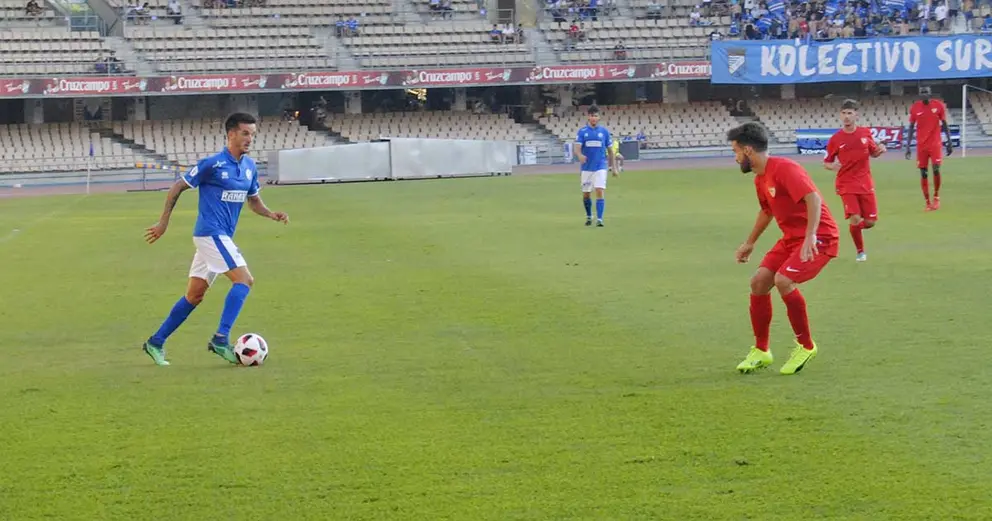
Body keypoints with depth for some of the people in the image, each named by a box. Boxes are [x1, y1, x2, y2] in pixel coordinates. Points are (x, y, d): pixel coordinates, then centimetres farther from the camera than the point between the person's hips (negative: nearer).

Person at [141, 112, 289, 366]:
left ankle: (156, 342, 19)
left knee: (194, 295, 11)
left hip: (223, 237, 8)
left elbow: (254, 201, 21)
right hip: (211, 233, -8)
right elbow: (177, 188, -4)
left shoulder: (250, 166, 10)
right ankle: (221, 339, -19)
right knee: (244, 279, -18)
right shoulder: (212, 163, -12)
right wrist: (163, 222, -2)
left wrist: (271, 214, 1)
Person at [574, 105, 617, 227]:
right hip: (586, 168, 1)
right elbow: (577, 148, -10)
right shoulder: (582, 131, 1)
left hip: (600, 167, -1)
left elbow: (610, 150, 10)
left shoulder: (604, 131, 3)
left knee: (600, 191, -15)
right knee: (586, 194, 9)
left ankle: (599, 219, -16)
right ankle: (589, 216, 31)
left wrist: (613, 167, 12)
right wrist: (580, 155, -33)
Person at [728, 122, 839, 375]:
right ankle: (761, 351, 13)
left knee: (783, 280, -26)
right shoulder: (760, 179, 11)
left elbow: (813, 198, -29)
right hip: (792, 237, 9)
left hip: (818, 238, -9)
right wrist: (750, 243, 36)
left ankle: (806, 346, -7)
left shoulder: (784, 169, -19)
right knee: (759, 281, 0)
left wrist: (810, 236, -38)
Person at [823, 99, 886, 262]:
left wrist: (880, 150, -8)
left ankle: (855, 227, 37)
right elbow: (826, 162, 2)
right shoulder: (835, 139, -6)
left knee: (870, 221, 0)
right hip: (847, 185, -3)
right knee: (855, 219, -17)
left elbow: (873, 153, 15)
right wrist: (832, 166, -21)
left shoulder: (865, 133, 0)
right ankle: (860, 251, 6)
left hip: (866, 183, 3)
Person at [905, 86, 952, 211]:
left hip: (935, 143, -2)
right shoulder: (914, 108, 0)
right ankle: (928, 203, 8)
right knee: (923, 173, 1)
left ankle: (936, 197, 8)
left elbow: (944, 125, 4)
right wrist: (908, 146, 2)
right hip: (921, 145, 2)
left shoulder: (939, 105, -2)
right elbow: (911, 128, 6)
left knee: (936, 169, -14)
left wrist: (949, 142, 0)